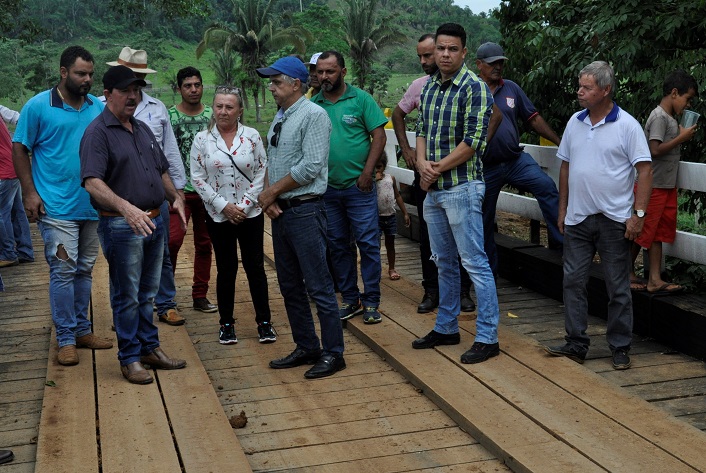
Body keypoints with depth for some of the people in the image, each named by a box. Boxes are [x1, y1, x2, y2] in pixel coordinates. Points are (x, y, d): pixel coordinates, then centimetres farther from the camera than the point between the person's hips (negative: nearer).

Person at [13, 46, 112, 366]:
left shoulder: (98, 108, 7)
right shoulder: (38, 106, -5)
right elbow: (20, 150, -1)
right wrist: (29, 192, -9)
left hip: (93, 205, 5)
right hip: (57, 206, -5)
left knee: (85, 270, 13)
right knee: (63, 270, -4)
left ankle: (82, 330, 24)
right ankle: (66, 339, 5)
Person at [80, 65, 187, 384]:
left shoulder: (142, 129, 14)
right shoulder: (98, 132, -11)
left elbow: (161, 171, 23)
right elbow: (92, 182, -23)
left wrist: (175, 196, 6)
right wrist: (125, 208, -36)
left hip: (154, 221, 7)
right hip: (121, 226, -7)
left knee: (147, 293, 17)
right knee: (127, 296, 2)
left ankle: (149, 348, 28)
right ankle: (129, 358, 13)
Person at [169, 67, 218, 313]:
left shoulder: (212, 115, 6)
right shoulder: (169, 116, -2)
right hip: (180, 190, -3)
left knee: (204, 244, 9)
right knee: (173, 239, -17)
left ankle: (200, 296, 20)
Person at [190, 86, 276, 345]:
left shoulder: (252, 136, -1)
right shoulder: (202, 139, -1)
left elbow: (261, 173, -1)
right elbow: (197, 178, -2)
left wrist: (245, 205, -9)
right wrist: (223, 205, -9)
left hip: (250, 214, 0)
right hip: (218, 216, 0)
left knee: (255, 266, 4)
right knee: (226, 269, 8)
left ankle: (264, 322, 15)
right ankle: (226, 324, 21)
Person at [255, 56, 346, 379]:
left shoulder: (313, 115, -11)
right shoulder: (280, 118, 15)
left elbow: (311, 166, -19)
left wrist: (273, 191, -10)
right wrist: (268, 197, -2)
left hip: (304, 211, -9)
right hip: (279, 211, 9)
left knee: (319, 287, -3)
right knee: (290, 287, 14)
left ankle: (333, 354, 7)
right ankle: (306, 348, 26)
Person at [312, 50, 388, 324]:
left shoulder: (361, 99, -3)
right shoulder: (313, 104, 6)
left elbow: (379, 137, -4)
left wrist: (367, 171, -12)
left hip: (358, 187, -4)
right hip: (327, 188, 4)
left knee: (368, 243, -2)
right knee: (338, 246, 11)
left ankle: (371, 302, 8)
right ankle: (350, 299, 23)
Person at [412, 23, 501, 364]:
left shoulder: (474, 88, -12)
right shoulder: (429, 87, 12)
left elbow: (472, 142, -17)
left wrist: (438, 169, -11)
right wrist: (422, 163, -5)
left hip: (462, 186, -8)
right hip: (433, 190, 8)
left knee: (475, 263, -5)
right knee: (444, 262, 16)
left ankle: (487, 338, 2)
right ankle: (446, 328, 28)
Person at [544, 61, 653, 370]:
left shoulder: (627, 125, -7)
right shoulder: (575, 122, 9)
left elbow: (644, 170, -8)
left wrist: (638, 214, -14)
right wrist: (562, 209, 13)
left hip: (614, 220, -5)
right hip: (578, 218, 5)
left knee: (618, 288, 4)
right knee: (573, 282, 6)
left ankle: (620, 349, 15)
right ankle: (576, 345, 16)